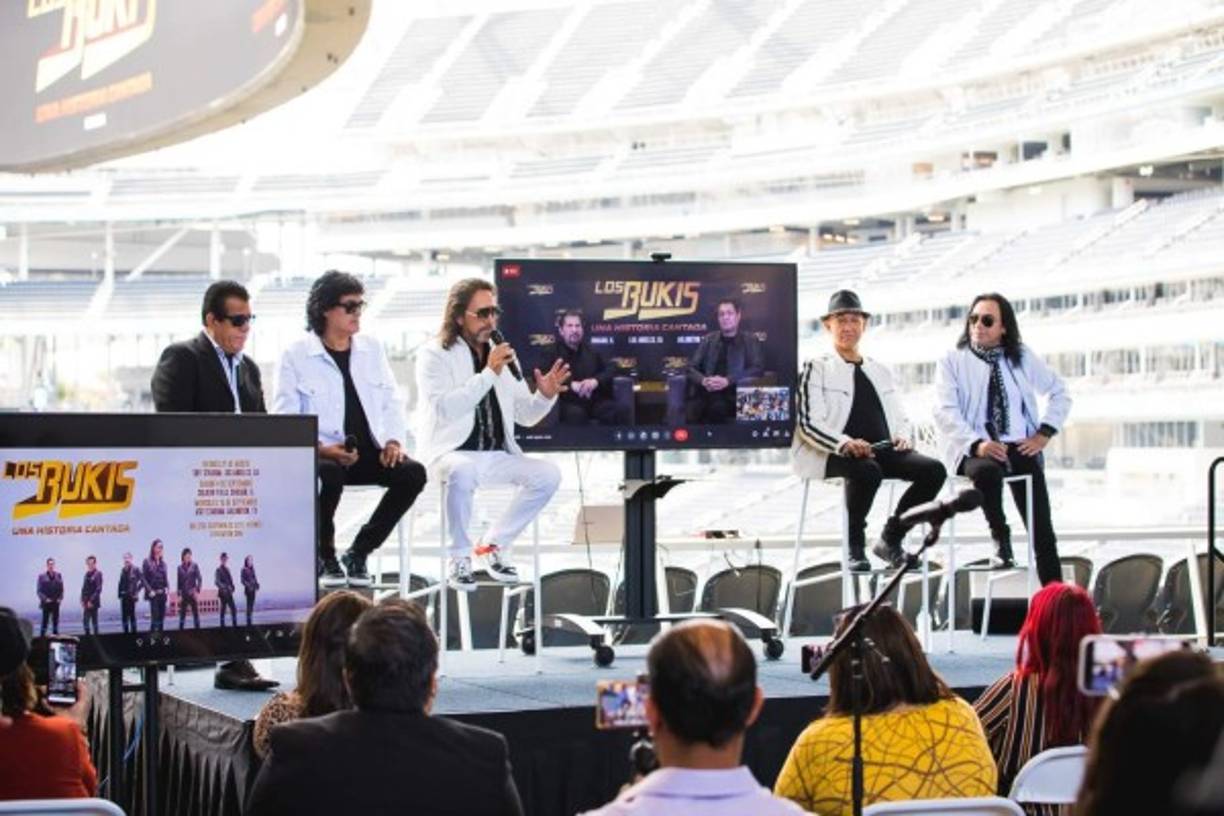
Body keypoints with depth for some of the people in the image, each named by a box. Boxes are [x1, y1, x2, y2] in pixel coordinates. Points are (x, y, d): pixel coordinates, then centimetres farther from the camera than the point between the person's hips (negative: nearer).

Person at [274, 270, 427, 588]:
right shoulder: (296, 356, 0)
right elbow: (286, 418, -5)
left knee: (413, 473, -23)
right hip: (321, 453, -4)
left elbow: (391, 402, 16)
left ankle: (359, 553, -7)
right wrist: (320, 448, -21)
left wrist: (393, 440, -3)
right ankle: (325, 556, -11)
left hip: (369, 451, 5)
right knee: (328, 473, -39)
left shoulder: (372, 349, 16)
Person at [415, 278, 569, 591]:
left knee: (549, 474, -16)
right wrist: (488, 374, -23)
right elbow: (444, 409, -20)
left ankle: (494, 544, 0)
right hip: (451, 453, -6)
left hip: (497, 455, 6)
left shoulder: (502, 356, 14)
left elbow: (525, 416, 16)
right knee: (463, 473, -38)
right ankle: (459, 558, -18)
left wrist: (545, 396, -6)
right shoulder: (434, 355, -3)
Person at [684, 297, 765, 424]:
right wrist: (703, 380, -10)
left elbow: (758, 369, -2)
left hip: (732, 398, -2)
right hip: (703, 397, 2)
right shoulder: (708, 340, 19)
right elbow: (691, 369, 14)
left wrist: (727, 381, -15)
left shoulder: (750, 342, 11)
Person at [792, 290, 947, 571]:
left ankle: (890, 540, -5)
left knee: (933, 470, -20)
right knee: (867, 471, -39)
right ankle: (855, 547, -18)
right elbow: (808, 422, -5)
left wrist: (902, 436, 1)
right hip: (835, 454, -6)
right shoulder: (816, 368, 8)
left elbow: (900, 417, 26)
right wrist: (845, 443, -23)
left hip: (882, 449, 6)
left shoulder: (880, 370, 26)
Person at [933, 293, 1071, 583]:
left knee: (1042, 529, -14)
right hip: (975, 450, -2)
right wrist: (977, 444, -23)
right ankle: (1000, 538, -18)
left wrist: (1044, 434, 2)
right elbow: (946, 412, -7)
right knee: (987, 471, -39)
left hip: (1020, 447, 2)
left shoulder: (1022, 357, 12)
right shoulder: (953, 362, 3)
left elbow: (1059, 393, 19)